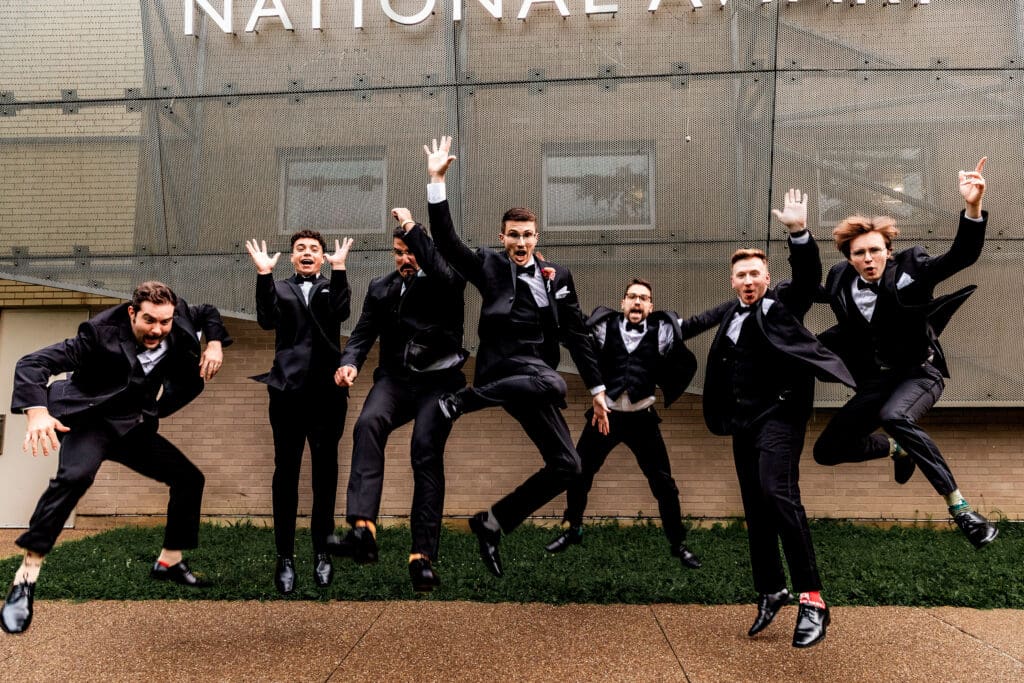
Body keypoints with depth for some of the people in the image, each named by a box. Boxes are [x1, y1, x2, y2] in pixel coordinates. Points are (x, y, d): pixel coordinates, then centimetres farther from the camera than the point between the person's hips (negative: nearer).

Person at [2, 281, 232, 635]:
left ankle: (169, 562, 21)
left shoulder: (177, 325, -9)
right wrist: (37, 413, -41)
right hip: (91, 422, -6)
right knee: (75, 475, -36)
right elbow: (33, 363, -25)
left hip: (133, 427, 7)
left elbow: (208, 313, 13)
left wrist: (214, 345, -6)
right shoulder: (101, 334, -25)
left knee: (189, 478, 4)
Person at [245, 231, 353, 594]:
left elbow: (341, 312, -11)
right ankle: (285, 557, 9)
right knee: (286, 472, 1)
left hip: (327, 392, 0)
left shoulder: (332, 288, 11)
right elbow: (267, 320, -8)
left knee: (325, 473, 6)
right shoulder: (279, 289, 12)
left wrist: (339, 268, -17)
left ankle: (322, 553, 16)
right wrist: (264, 274, -14)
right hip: (288, 391, 0)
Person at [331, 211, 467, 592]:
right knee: (368, 423, -28)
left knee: (426, 452, -18)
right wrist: (350, 362, -11)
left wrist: (413, 228, -20)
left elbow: (444, 274, -22)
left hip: (438, 381, -2)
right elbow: (364, 332, 10)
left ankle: (423, 556, -11)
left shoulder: (446, 283, 3)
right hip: (395, 378, 3)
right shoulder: (380, 288, 16)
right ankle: (363, 529, -39)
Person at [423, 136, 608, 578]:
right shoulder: (490, 265, 4)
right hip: (507, 366, -5)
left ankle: (493, 522, 12)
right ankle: (461, 399, -18)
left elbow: (576, 335, 12)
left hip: (536, 374, 6)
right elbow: (446, 242, -10)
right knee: (552, 384, -40)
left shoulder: (557, 275, 13)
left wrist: (597, 389, 8)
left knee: (566, 465, 0)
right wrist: (436, 181, -16)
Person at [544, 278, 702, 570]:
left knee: (663, 483, 2)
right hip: (606, 413, 1)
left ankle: (678, 544, 19)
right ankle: (573, 530, 28)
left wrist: (667, 397, 9)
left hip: (642, 417, 0)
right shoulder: (606, 326, 0)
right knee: (578, 473, 6)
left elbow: (687, 364, 10)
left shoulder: (661, 331, 0)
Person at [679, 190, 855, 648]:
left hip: (779, 413, -7)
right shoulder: (730, 311, 13)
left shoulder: (783, 302, -2)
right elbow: (703, 320, 33)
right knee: (755, 508, 9)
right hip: (744, 419, 7)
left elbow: (809, 276, -20)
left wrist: (799, 232, -34)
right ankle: (771, 592, 23)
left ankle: (812, 600, -17)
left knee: (777, 492, -24)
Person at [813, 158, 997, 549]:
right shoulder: (841, 283, -4)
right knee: (827, 451, 4)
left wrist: (972, 207, -41)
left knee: (894, 417, -39)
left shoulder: (909, 270, -13)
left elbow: (962, 256, -27)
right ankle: (897, 450, 33)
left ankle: (959, 508, -30)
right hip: (876, 380, 5)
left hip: (919, 371, -5)